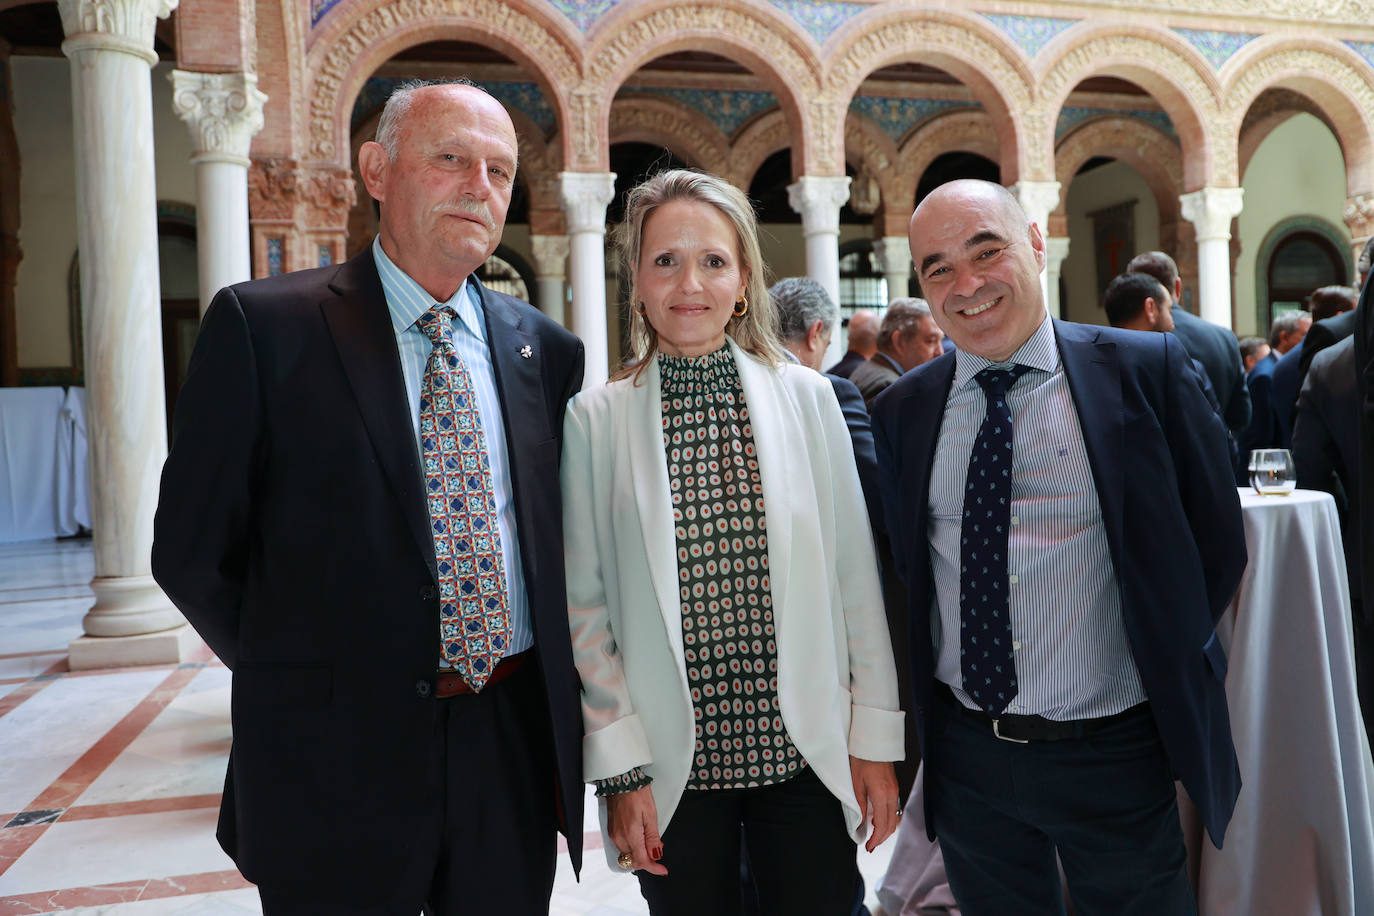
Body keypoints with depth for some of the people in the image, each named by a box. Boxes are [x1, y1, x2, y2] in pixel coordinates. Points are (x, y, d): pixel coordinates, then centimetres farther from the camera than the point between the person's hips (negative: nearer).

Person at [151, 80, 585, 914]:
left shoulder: (546, 348, 4)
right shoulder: (263, 326, -7)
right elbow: (191, 553, -4)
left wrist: (550, 690, 6)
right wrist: (300, 675, 1)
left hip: (516, 749, 4)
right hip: (339, 760, -3)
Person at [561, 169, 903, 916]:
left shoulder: (807, 397, -1)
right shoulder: (596, 419, -4)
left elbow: (854, 574, 1)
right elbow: (584, 604, -3)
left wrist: (876, 738, 1)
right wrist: (620, 768, -5)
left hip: (807, 755, 1)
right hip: (674, 766, 0)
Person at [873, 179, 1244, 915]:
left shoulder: (1145, 370, -6)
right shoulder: (901, 409, 0)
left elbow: (1217, 540, 0)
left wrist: (1161, 670, -1)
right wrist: (921, 716, 3)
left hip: (1114, 752, -2)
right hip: (965, 757, 2)